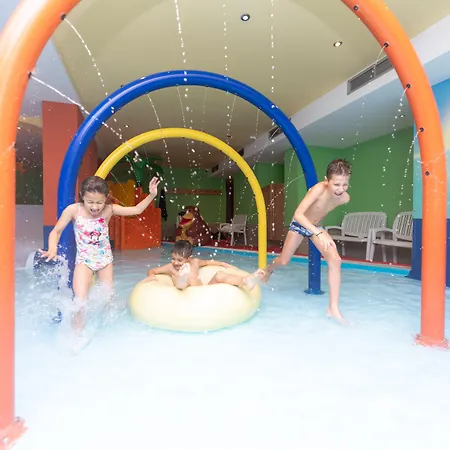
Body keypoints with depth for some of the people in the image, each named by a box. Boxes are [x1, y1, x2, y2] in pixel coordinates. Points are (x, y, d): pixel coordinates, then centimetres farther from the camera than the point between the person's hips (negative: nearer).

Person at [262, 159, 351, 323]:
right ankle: (268, 270, 47)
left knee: (335, 260, -17)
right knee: (283, 261, 9)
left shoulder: (345, 198, -21)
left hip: (316, 226, 3)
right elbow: (298, 214, -44)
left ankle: (333, 308, -9)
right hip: (299, 224, -3)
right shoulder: (319, 189, -36)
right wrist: (318, 233, -53)